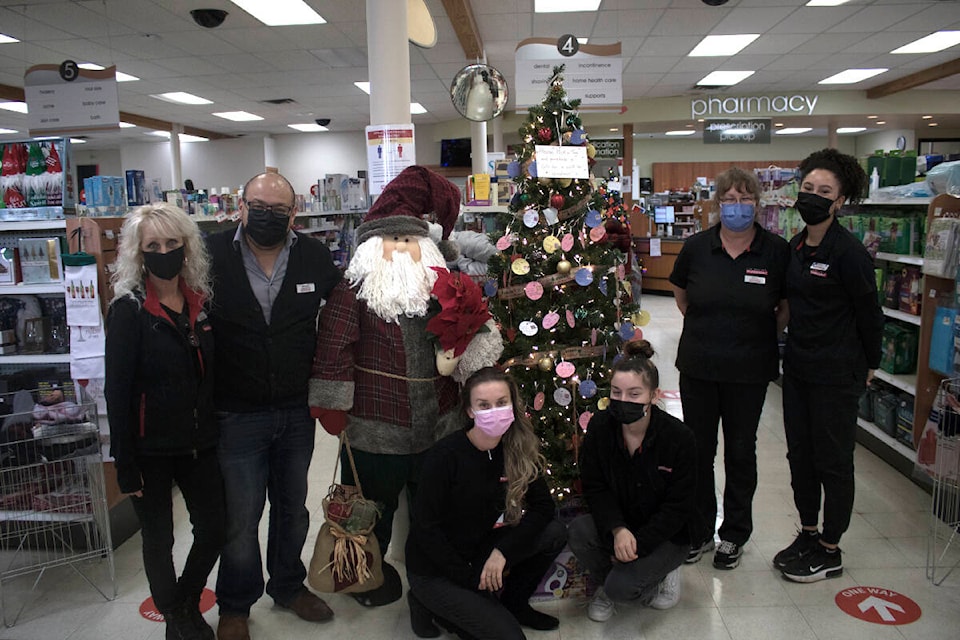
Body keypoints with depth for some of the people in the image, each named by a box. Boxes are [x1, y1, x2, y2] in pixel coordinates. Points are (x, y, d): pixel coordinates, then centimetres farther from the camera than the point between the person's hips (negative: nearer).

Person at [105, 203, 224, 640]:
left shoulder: (201, 302, 4)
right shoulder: (129, 309, -10)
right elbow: (117, 390, -11)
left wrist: (219, 432, 8)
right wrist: (125, 464, -13)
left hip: (199, 441, 4)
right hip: (151, 448, -4)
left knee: (214, 529, 10)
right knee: (159, 539, 10)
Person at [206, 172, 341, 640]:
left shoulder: (315, 256, -3)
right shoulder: (213, 255, -11)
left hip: (298, 411, 3)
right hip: (237, 414, -3)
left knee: (293, 508, 20)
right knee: (240, 518, 8)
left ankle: (288, 585, 43)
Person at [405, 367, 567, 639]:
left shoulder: (518, 450, -7)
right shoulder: (445, 455, -24)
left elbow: (543, 505, -7)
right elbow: (426, 528, -20)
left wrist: (503, 551, -19)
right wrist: (471, 580, -15)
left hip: (478, 551, 6)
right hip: (434, 569, -5)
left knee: (555, 533, -10)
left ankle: (514, 605, 11)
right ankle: (431, 605, 7)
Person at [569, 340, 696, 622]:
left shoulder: (679, 438, -21)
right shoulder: (600, 426, -12)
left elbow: (678, 507, -15)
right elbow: (594, 486, -9)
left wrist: (638, 544, -21)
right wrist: (618, 530, -26)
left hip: (664, 535, -3)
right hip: (616, 523, 4)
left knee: (621, 586, -25)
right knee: (579, 531, -28)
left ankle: (661, 573, 9)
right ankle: (607, 584, 4)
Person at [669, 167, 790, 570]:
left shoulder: (776, 250, -7)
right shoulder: (696, 247, -3)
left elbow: (788, 306, 6)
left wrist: (766, 336, 0)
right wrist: (705, 329, 8)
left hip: (749, 370, -1)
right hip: (698, 367, 2)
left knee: (740, 450, 11)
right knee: (698, 449, 10)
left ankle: (734, 534, 29)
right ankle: (699, 531, 28)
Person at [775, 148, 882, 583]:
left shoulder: (847, 251, -16)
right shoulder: (795, 247, 6)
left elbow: (869, 313, -8)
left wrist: (869, 365, 2)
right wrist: (794, 348, 16)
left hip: (836, 374, -7)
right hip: (798, 367, 7)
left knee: (832, 461, 6)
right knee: (799, 454, 15)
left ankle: (830, 552, 21)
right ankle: (808, 534, 32)